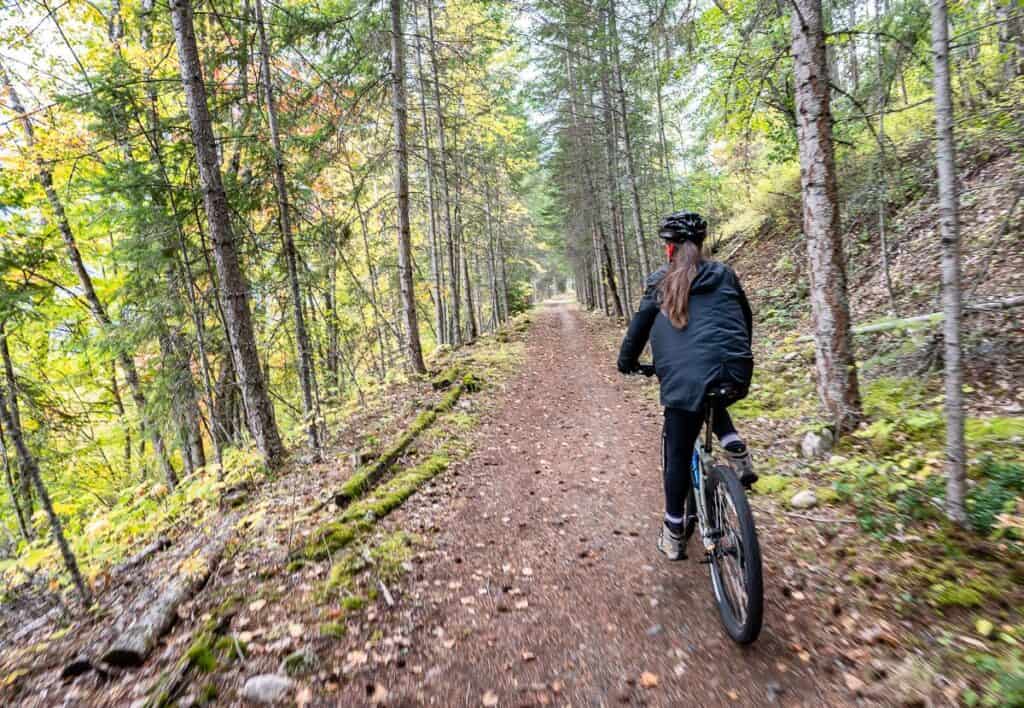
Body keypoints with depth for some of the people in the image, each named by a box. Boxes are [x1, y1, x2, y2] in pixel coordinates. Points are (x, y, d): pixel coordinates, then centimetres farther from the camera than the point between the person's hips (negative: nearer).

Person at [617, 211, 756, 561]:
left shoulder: (660, 282, 9)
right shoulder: (724, 274, 16)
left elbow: (639, 325, 10)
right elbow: (746, 318, 25)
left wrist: (626, 361, 26)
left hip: (685, 378, -3)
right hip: (736, 375, 3)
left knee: (678, 456, 12)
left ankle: (673, 535, 24)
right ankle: (736, 451, 14)